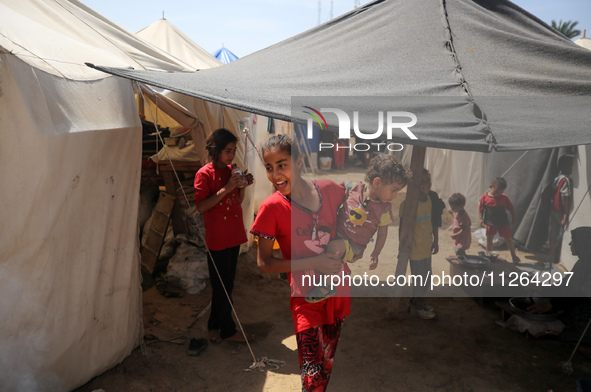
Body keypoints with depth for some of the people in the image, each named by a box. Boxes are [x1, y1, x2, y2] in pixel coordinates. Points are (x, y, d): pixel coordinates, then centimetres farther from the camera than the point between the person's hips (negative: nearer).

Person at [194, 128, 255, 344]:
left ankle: (215, 325, 29)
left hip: (234, 236, 7)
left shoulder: (231, 170, 10)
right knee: (222, 286, 3)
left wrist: (243, 186, -3)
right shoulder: (204, 174, -11)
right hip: (217, 239, -7)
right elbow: (201, 206, -17)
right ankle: (228, 330, 18)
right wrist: (225, 189, -22)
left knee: (226, 285, 14)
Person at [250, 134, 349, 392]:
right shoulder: (272, 207, -14)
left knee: (328, 363, 19)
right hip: (306, 297, -4)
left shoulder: (330, 190, -5)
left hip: (339, 290, 4)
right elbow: (264, 263, -12)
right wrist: (313, 262, -19)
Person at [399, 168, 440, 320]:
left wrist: (436, 241, 15)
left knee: (426, 276, 19)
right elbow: (403, 227, -15)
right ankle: (417, 304, 25)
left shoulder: (432, 199, 0)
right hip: (415, 248, -7)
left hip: (427, 246, 7)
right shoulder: (408, 204, -20)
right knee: (419, 277, 4)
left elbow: (434, 222, 11)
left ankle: (419, 301, 38)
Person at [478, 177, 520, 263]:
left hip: (503, 222, 0)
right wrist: (481, 219, -12)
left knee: (508, 238, 5)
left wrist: (513, 219, 6)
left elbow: (511, 209, 3)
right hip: (491, 223, 0)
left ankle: (513, 255, 23)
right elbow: (480, 209, -2)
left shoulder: (504, 198, -7)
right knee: (489, 239, 9)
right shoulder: (484, 197, -9)